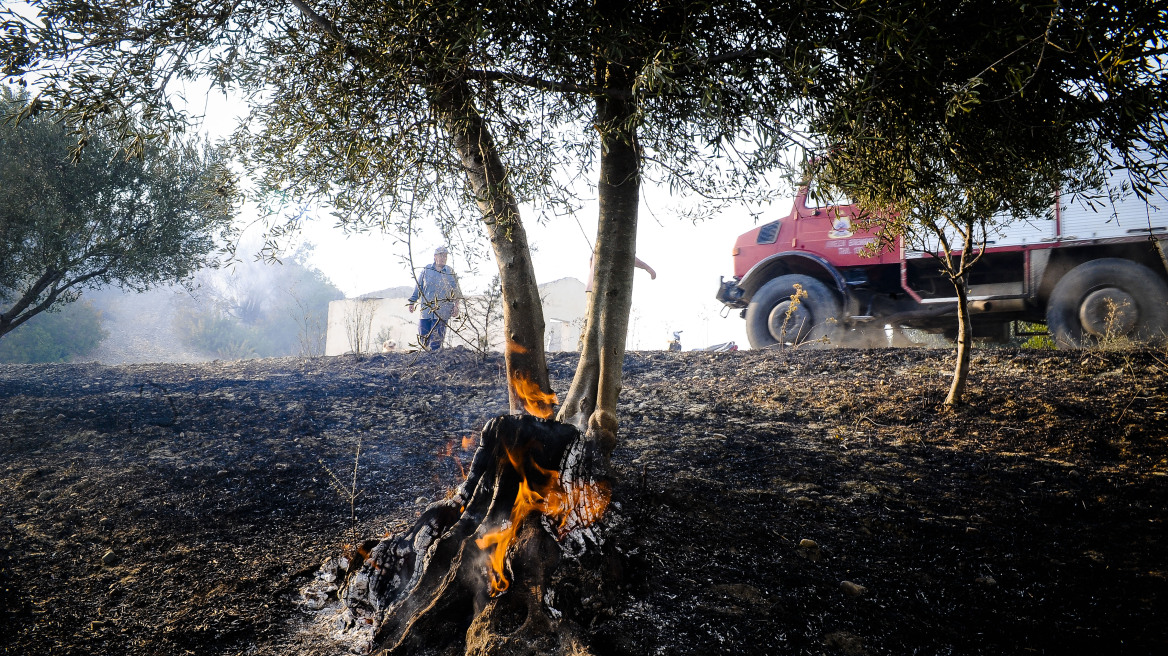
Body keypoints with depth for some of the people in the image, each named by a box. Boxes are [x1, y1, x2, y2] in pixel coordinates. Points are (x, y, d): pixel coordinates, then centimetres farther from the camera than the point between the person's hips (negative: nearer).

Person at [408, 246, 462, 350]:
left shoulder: (450, 272, 6)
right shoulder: (426, 270, 7)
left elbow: (456, 292, 10)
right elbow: (418, 288, 14)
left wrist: (456, 306, 1)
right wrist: (412, 302, 10)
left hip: (442, 311, -1)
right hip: (426, 310, 1)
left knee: (436, 338, -6)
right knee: (423, 339, 3)